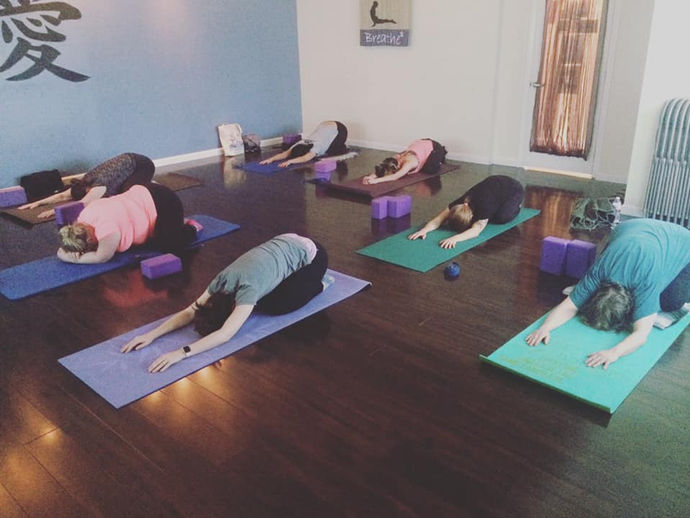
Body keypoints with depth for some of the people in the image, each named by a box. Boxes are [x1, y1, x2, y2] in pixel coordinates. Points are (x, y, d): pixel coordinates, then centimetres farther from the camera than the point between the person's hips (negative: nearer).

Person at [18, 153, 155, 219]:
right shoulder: (86, 181, -7)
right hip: (128, 160, 9)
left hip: (142, 165, -9)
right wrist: (38, 202, -9)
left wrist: (54, 211, -40)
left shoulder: (99, 186, -32)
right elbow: (63, 195, -4)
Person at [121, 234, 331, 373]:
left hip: (310, 255, -7)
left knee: (273, 307, -15)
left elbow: (226, 334, -40)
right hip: (285, 244, 7)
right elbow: (189, 312, -13)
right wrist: (151, 335, -23)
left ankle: (318, 284, 8)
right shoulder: (223, 280, -14)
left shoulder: (247, 287, -34)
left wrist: (182, 353, -46)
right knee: (258, 299, 4)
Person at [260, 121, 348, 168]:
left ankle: (343, 149, 10)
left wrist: (290, 161, -66)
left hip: (339, 129, -7)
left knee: (328, 154, -19)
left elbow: (305, 158, -54)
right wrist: (271, 159, -46)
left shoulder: (316, 145, -39)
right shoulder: (300, 144, -20)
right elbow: (285, 153, -31)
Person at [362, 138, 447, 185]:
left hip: (432, 147, -6)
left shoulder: (408, 163, -42)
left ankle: (441, 154, 15)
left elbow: (395, 177, -54)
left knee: (430, 170, -16)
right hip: (419, 144, 6)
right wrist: (371, 176, -53)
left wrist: (376, 180, -64)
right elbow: (378, 170, -30)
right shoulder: (395, 159, -24)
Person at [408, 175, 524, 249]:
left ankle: (515, 207, 7)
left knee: (501, 217, -23)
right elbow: (438, 219, -33)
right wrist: (425, 229, -52)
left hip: (514, 189, -5)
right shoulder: (459, 204, -26)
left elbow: (475, 231, -53)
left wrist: (454, 238, -68)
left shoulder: (484, 205, -41)